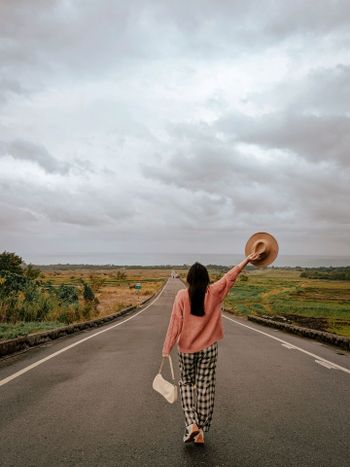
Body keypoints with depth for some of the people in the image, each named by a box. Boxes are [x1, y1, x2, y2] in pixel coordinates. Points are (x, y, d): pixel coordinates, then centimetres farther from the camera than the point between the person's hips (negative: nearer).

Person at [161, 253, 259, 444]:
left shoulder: (182, 295, -11)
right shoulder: (214, 292, -7)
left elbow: (175, 323, -13)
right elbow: (230, 276, 4)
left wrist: (167, 349, -9)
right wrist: (247, 259, 16)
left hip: (186, 349, -1)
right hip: (208, 349, 1)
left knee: (186, 383, 19)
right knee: (205, 387, 10)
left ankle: (191, 423, 5)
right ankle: (201, 431, 19)